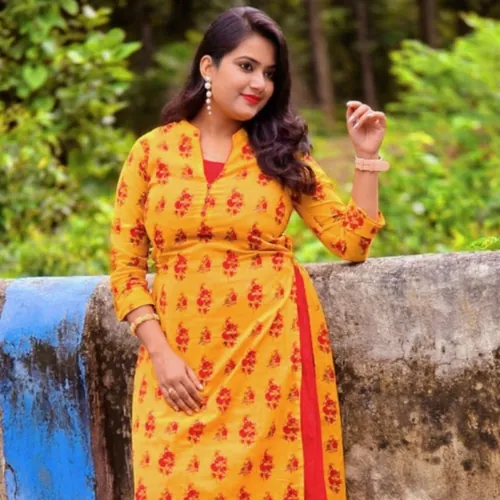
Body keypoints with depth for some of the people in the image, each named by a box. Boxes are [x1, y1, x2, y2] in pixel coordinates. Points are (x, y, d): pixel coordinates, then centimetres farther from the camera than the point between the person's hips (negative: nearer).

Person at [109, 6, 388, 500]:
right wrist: (160, 352, -7)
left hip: (271, 350, 1)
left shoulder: (282, 152, 9)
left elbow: (351, 241, 5)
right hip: (182, 358, 0)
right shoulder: (151, 152, 5)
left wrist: (366, 157, -1)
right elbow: (125, 263, 3)